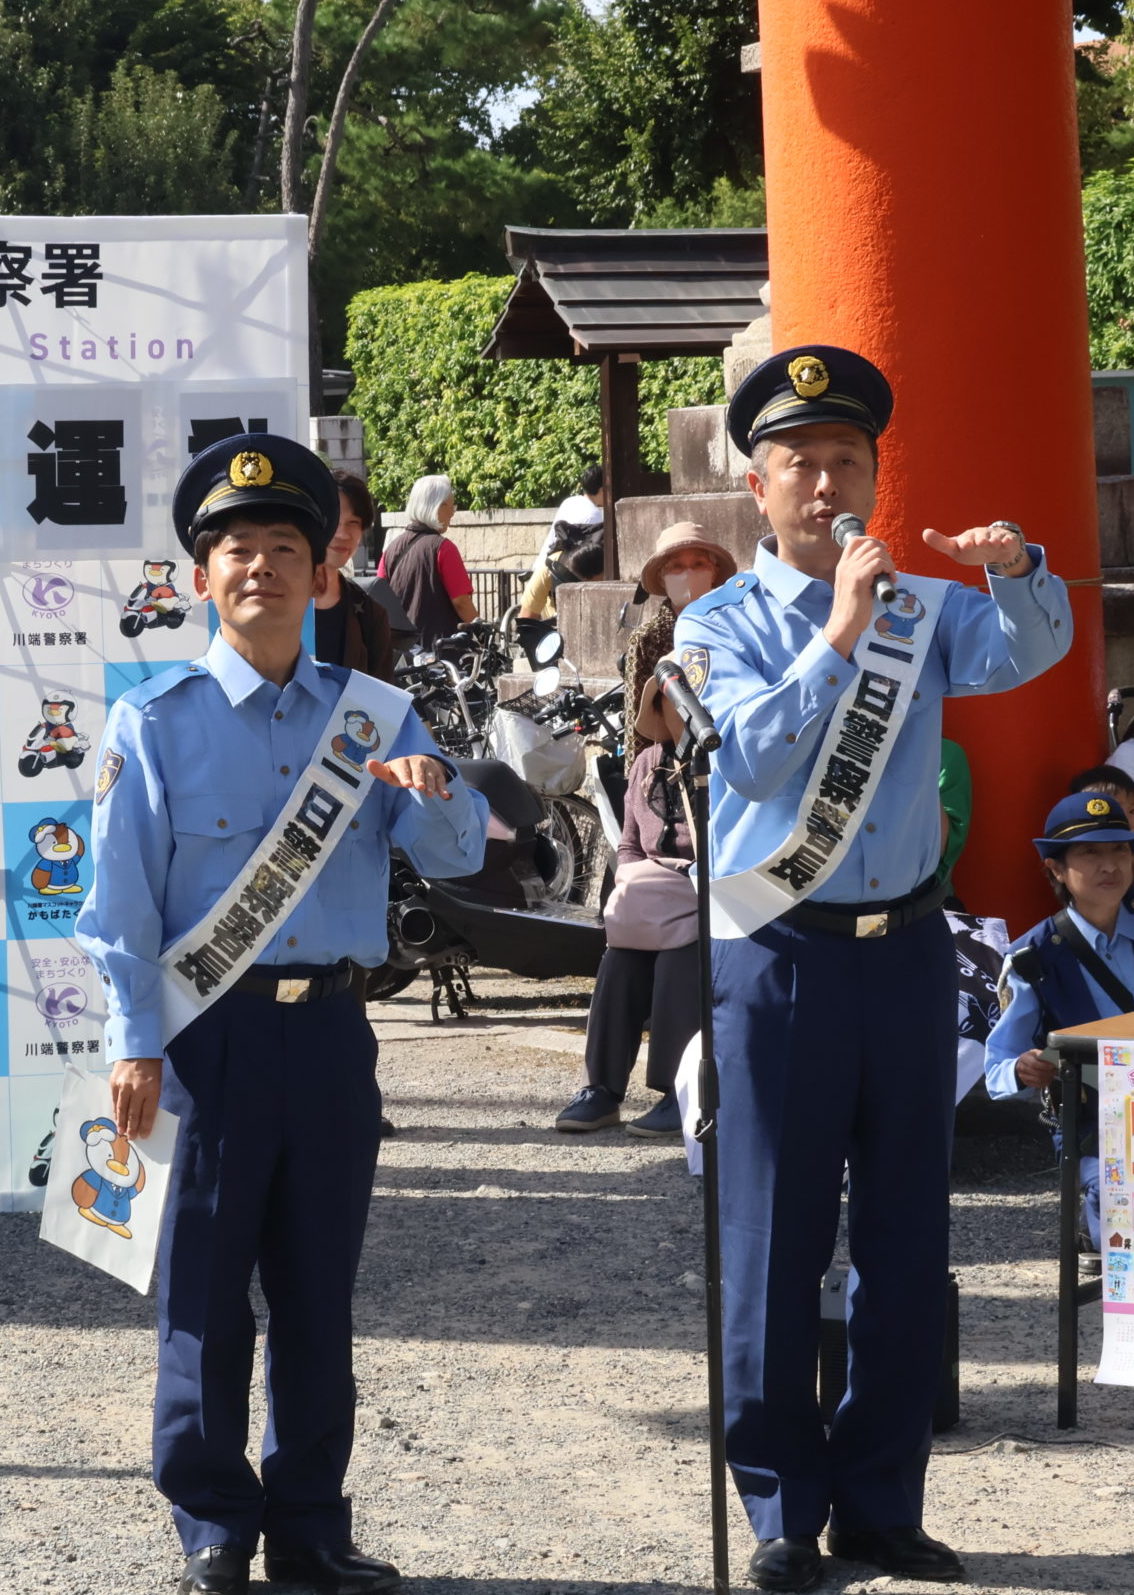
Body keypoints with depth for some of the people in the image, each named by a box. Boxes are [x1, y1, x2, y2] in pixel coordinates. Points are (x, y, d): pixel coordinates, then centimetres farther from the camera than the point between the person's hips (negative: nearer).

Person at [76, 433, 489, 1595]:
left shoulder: (371, 716, 9)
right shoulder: (156, 723, 0)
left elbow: (454, 855, 4)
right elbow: (122, 901, -2)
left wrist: (433, 792, -18)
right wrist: (135, 1047, -9)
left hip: (330, 1029, 3)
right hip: (213, 1034, -3)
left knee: (319, 1292, 8)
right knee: (205, 1292, 1)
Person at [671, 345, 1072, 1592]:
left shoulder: (927, 611, 9)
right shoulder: (721, 627, 0)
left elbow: (1023, 653, -11)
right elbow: (755, 753, -17)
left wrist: (1017, 572, -32)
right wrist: (842, 633, -25)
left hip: (907, 950, 3)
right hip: (780, 961, -3)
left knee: (907, 1242, 8)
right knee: (774, 1243, 1)